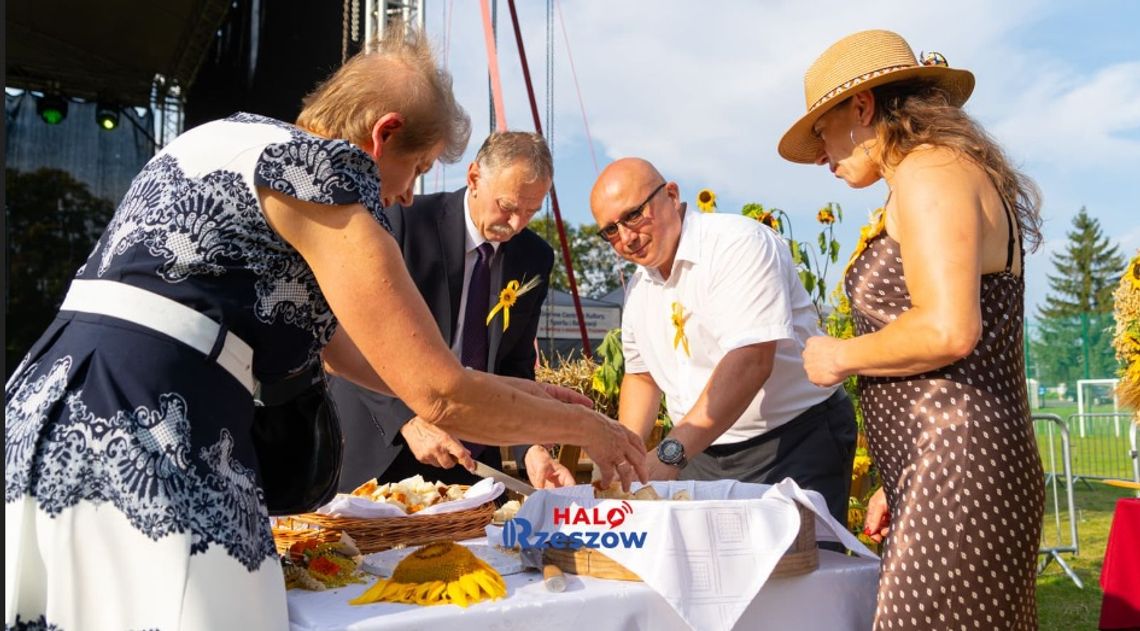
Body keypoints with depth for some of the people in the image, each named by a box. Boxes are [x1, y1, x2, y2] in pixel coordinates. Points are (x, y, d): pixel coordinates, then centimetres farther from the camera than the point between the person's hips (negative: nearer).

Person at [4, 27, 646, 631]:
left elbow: (338, 345, 24)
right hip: (141, 441, -10)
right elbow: (441, 396, -12)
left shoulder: (243, 139, 19)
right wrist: (583, 426, 5)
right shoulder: (320, 166, -9)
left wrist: (510, 390, 25)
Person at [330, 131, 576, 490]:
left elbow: (516, 365, 4)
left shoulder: (535, 258, 1)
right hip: (379, 440, -3)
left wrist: (532, 449, -11)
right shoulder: (405, 221, -12)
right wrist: (408, 419, -25)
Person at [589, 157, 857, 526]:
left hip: (796, 444, -6)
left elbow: (751, 360, -29)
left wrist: (670, 453, -35)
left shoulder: (738, 243, -17)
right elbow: (642, 373, 20)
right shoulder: (639, 286, 8)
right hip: (704, 456, 7)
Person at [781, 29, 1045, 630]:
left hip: (955, 475, -10)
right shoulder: (954, 172, 21)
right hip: (938, 476, 10)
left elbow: (947, 330, -23)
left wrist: (840, 356, -6)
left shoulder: (928, 170, -9)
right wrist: (901, 484, 21)